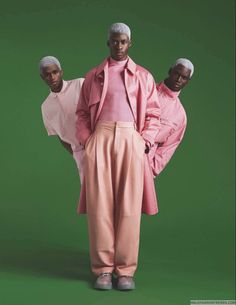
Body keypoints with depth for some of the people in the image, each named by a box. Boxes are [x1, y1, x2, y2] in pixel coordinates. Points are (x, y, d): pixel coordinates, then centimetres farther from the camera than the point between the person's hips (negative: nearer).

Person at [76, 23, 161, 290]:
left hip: (131, 140, 0)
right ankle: (103, 268, -1)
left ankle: (125, 270, -2)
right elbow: (82, 113, 14)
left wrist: (145, 141, -2)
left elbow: (153, 114, 12)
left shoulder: (143, 76, 17)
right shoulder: (93, 76, 17)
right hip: (100, 139, 1)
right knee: (100, 205, -5)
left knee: (129, 206, -5)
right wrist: (86, 141, -1)